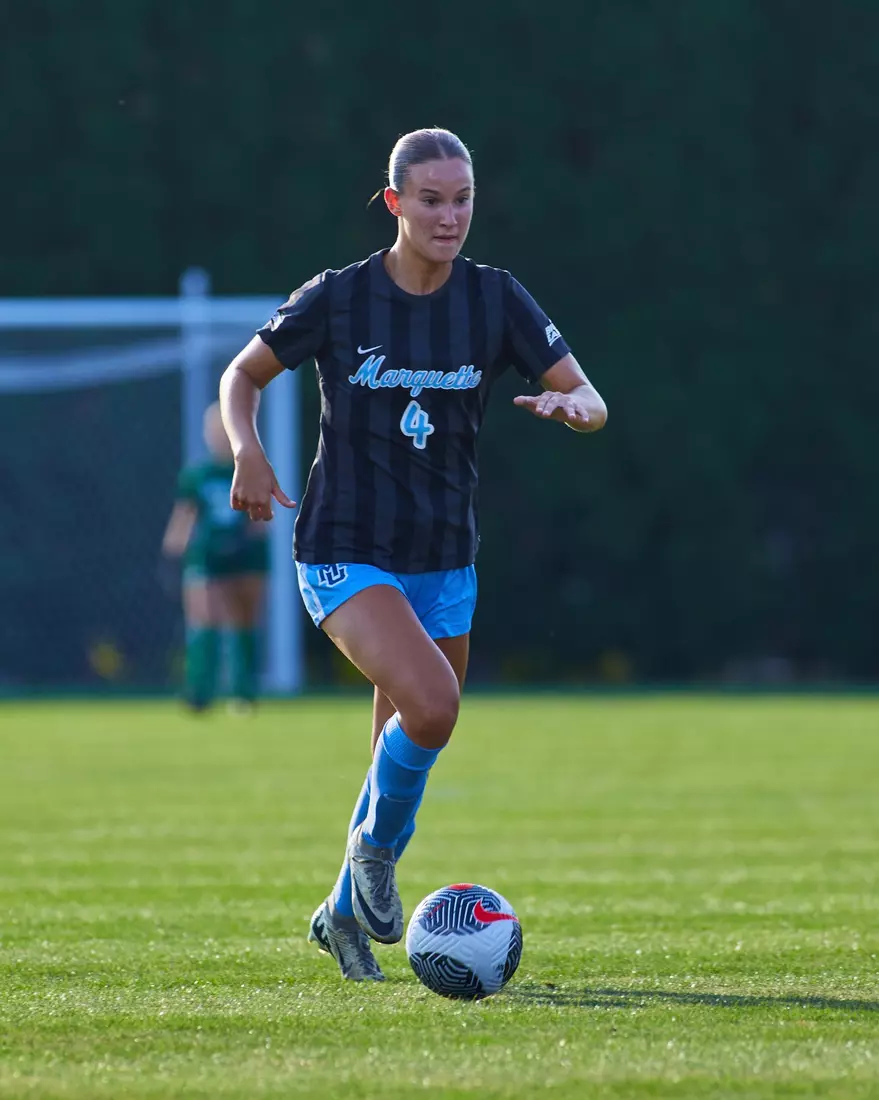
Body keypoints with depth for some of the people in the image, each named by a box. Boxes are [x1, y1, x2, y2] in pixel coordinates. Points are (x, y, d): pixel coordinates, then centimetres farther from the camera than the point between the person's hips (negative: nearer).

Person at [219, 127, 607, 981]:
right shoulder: (337, 299, -9)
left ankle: (345, 912, 34)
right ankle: (376, 844, 1)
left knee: (404, 761, 11)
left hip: (443, 564, 4)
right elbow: (243, 375, 4)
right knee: (431, 704, -27)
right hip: (345, 555, -4)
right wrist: (248, 455, -15)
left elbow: (592, 403, -3)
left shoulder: (495, 300, -3)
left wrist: (570, 405, -27)